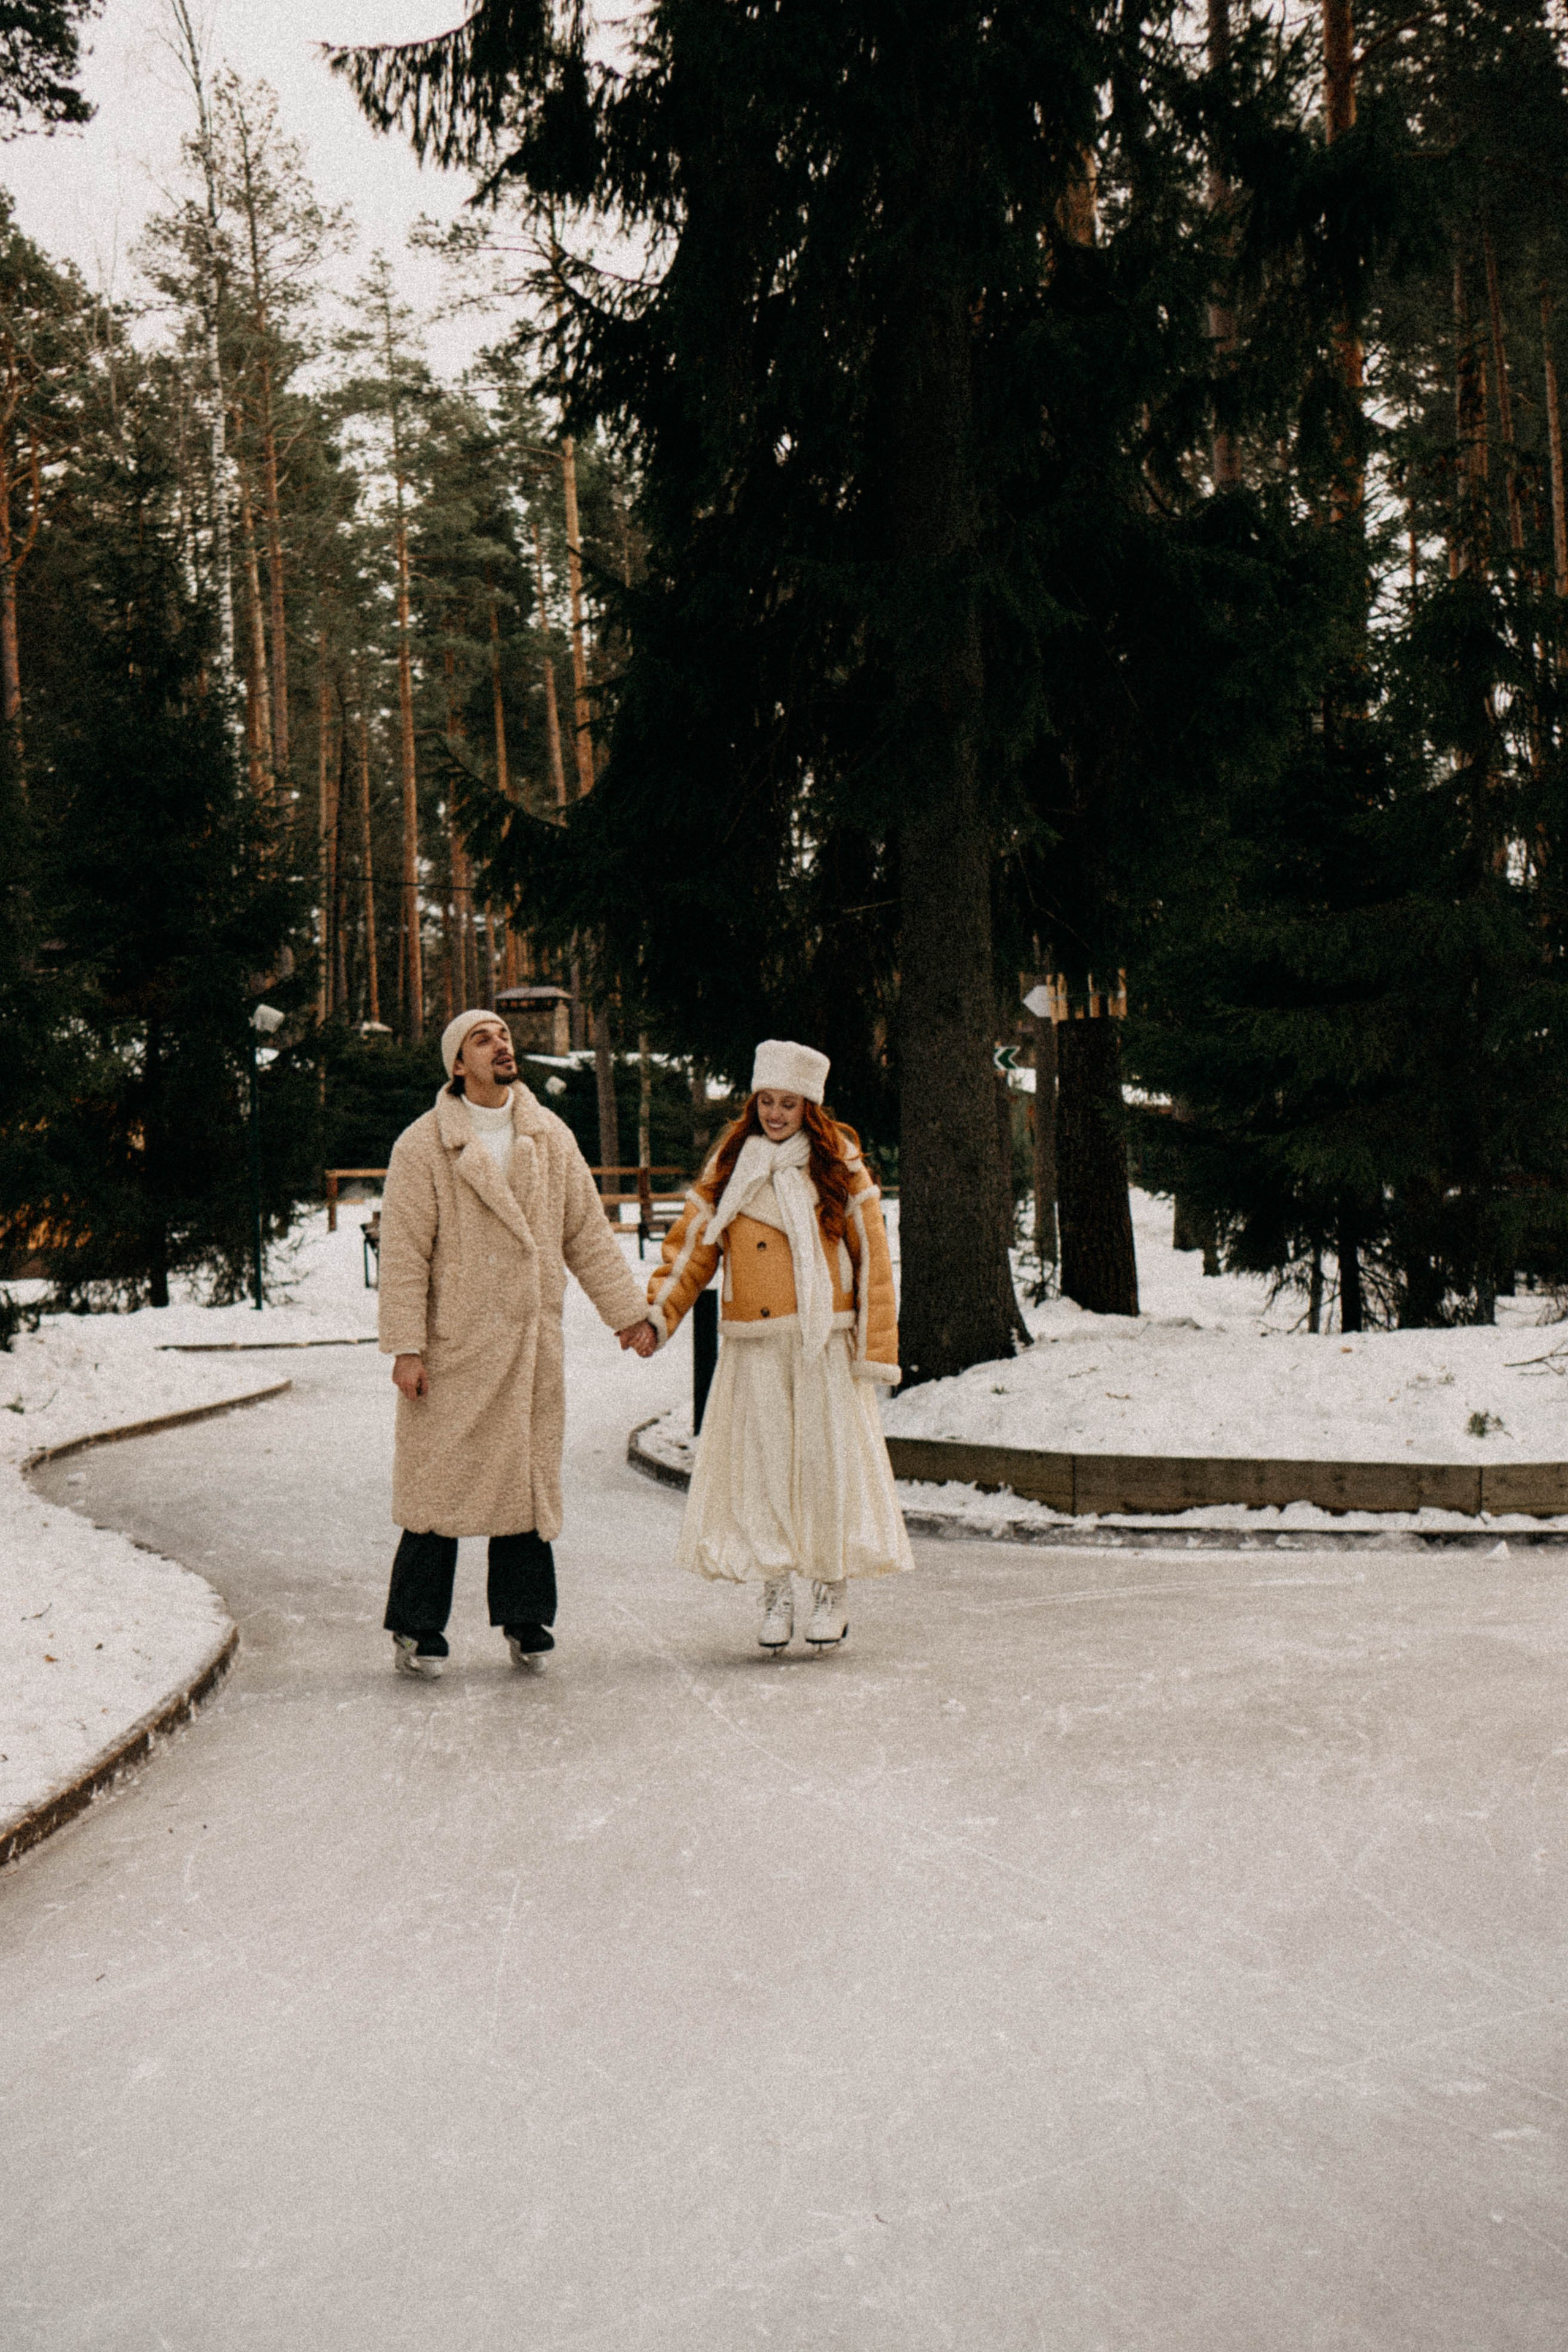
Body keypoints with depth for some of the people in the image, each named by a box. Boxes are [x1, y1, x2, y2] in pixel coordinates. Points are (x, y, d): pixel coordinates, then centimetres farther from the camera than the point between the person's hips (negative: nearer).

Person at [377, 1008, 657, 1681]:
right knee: (439, 1476, -1)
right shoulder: (422, 1146, -5)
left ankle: (525, 1621, 19)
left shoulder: (550, 1138, 9)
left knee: (529, 1475, 8)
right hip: (453, 1345, -4)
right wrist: (405, 1347, -12)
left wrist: (626, 1311, 13)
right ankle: (416, 1629, 10)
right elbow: (403, 1253, -7)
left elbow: (587, 1232, 15)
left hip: (533, 1344, 4)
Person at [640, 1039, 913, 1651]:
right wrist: (655, 1313, -11)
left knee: (830, 1459, 0)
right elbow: (691, 1246, 4)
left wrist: (876, 1349, -3)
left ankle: (831, 1593, 14)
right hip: (754, 1347, 2)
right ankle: (776, 1594, 13)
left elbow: (872, 1259, 2)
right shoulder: (728, 1168, 8)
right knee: (762, 1462, 2)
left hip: (825, 1345, -2)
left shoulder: (839, 1167, 3)